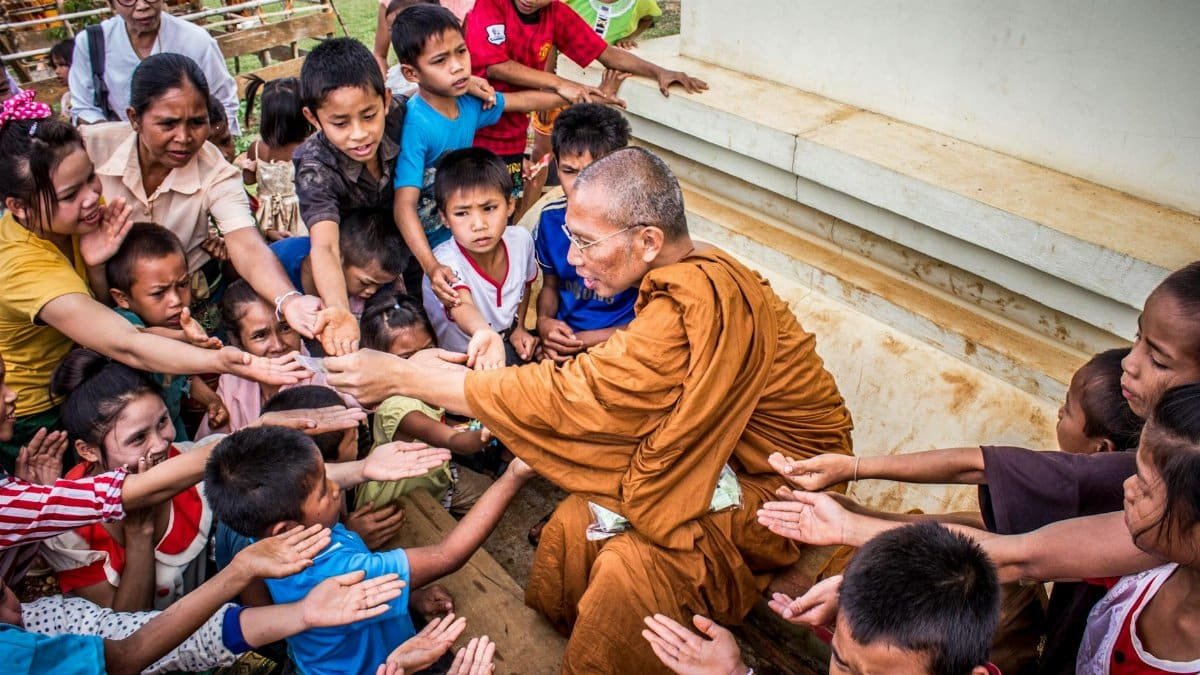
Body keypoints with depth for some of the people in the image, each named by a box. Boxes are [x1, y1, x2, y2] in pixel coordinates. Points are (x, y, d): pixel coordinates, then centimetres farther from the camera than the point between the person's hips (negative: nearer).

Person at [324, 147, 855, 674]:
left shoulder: (696, 306, -32)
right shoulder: (688, 278, -2)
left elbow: (572, 396, -30)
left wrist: (403, 377, -25)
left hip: (781, 487, -8)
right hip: (726, 457, 8)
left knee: (630, 566, -24)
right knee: (574, 522, -5)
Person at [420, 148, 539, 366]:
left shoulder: (521, 240, -10)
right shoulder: (445, 262, -29)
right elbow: (462, 307, -49)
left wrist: (519, 327, 8)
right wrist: (484, 334, -68)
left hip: (510, 346, 6)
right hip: (457, 362, -5)